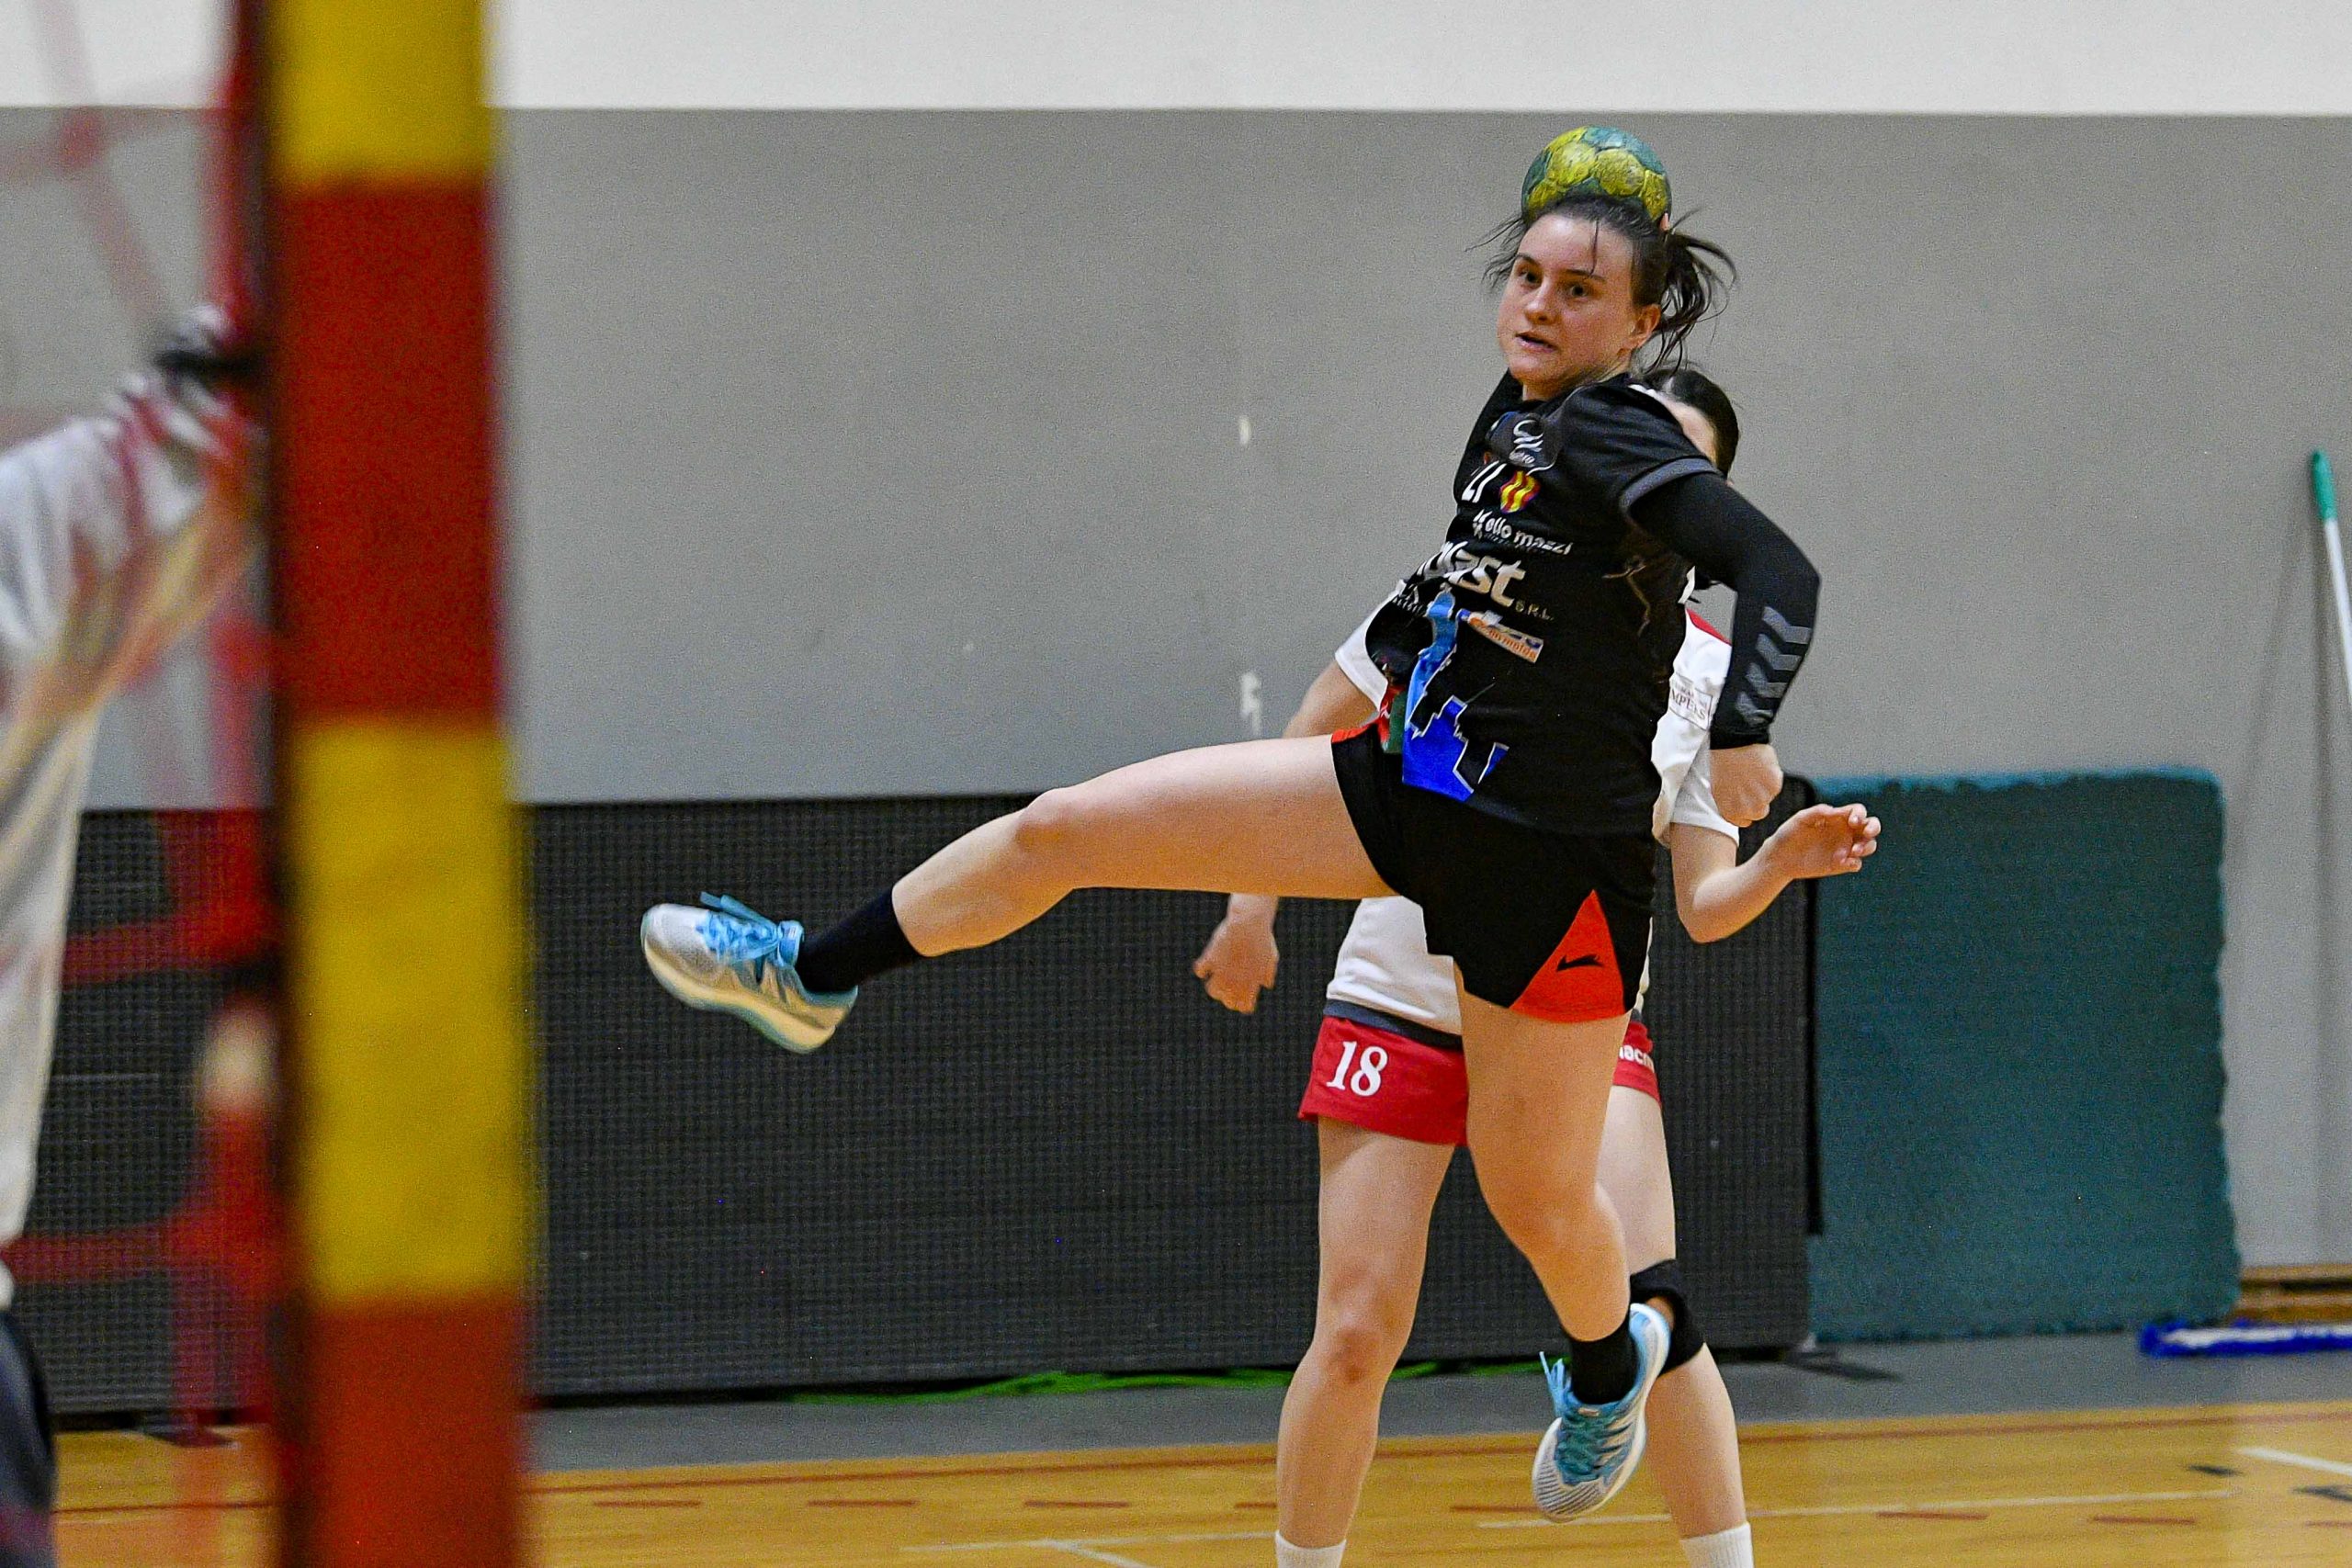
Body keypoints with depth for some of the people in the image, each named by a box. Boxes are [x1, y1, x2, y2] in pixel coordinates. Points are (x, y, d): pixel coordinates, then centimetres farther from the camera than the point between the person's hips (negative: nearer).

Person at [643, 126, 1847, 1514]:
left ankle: (1612, 1359, 39)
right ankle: (812, 977, 21)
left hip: (1554, 865, -8)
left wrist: (1740, 733, -43)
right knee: (1065, 829, 2)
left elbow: (1781, 570, -32)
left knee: (1537, 1197, 5)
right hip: (1406, 789, 8)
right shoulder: (1511, 423, 5)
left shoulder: (1618, 442, -19)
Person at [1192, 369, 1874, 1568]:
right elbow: (1309, 740, 7)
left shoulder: (1710, 669, 4)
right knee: (1356, 1337, -6)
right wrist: (1251, 908, 3)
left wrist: (1779, 864, -18)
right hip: (1404, 1001, -1)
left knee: (1647, 1311, -18)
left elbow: (1704, 906, 2)